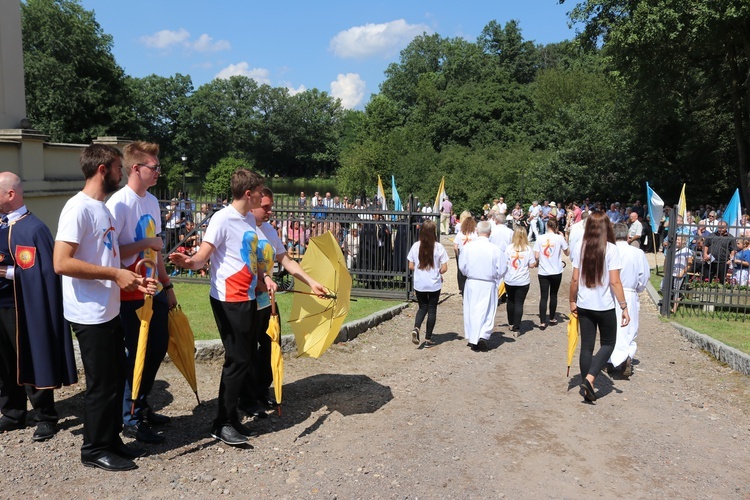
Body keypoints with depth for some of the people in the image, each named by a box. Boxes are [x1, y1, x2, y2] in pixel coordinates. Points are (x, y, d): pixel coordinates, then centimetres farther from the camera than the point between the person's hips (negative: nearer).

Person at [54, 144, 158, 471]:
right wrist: (115, 274, -21)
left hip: (110, 312, 9)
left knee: (116, 379, 17)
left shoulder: (103, 208, 12)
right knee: (101, 384, 3)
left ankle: (111, 441, 31)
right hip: (90, 315, -9)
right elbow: (61, 263, -25)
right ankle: (95, 450, 20)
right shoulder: (79, 208, -17)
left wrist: (133, 281, 7)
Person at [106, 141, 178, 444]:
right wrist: (145, 243, -21)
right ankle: (131, 420, 20)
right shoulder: (119, 204, -17)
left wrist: (167, 285, 15)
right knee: (137, 355, 3)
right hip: (131, 296, -8)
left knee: (157, 349, 16)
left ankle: (141, 406, 34)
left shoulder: (152, 201, 8)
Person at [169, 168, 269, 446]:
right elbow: (202, 257, -19)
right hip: (228, 300, -9)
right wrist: (188, 262, -40)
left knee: (246, 357, 13)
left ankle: (231, 418, 26)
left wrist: (263, 278, 7)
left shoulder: (250, 220, 13)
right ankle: (222, 424, 9)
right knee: (238, 359, -5)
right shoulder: (223, 218, -13)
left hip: (247, 298, 9)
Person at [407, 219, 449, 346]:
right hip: (434, 284, -2)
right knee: (432, 309, 10)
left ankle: (416, 328, -9)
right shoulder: (439, 247, -11)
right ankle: (428, 338, 14)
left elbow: (411, 266, -1)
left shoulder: (415, 246, -6)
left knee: (422, 307, 17)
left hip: (419, 284, 2)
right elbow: (444, 268, -10)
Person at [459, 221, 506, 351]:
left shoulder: (468, 247, -9)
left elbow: (462, 267, -1)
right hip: (488, 285, -1)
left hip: (472, 283, 2)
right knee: (487, 311, 9)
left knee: (471, 311, 13)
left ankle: (472, 340, 21)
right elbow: (501, 270, -6)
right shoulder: (495, 249, -12)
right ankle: (483, 336, -9)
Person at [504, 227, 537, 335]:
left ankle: (511, 324, 34)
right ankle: (516, 329, -1)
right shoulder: (528, 249, -6)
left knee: (511, 301, 20)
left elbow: (505, 263, -5)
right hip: (523, 281, -1)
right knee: (519, 303, 2)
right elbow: (531, 265, -2)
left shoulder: (509, 248, -6)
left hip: (510, 280, 1)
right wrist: (536, 261, 17)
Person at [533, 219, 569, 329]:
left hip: (543, 272, 0)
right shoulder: (559, 238, -6)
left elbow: (536, 256, -6)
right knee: (553, 295, 15)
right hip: (556, 272, 0)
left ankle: (542, 322, -1)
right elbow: (567, 253, 5)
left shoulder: (540, 238, -4)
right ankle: (552, 318, 27)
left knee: (543, 296, 2)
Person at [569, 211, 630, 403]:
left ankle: (586, 387, 17)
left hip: (583, 306, 3)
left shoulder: (580, 247, -2)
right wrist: (624, 307, -7)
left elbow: (575, 279, 1)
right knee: (608, 344, 14)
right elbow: (615, 282, -14)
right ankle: (589, 378, -4)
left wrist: (572, 301, 12)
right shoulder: (611, 249, -12)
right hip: (605, 306, -3)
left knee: (586, 346, 12)